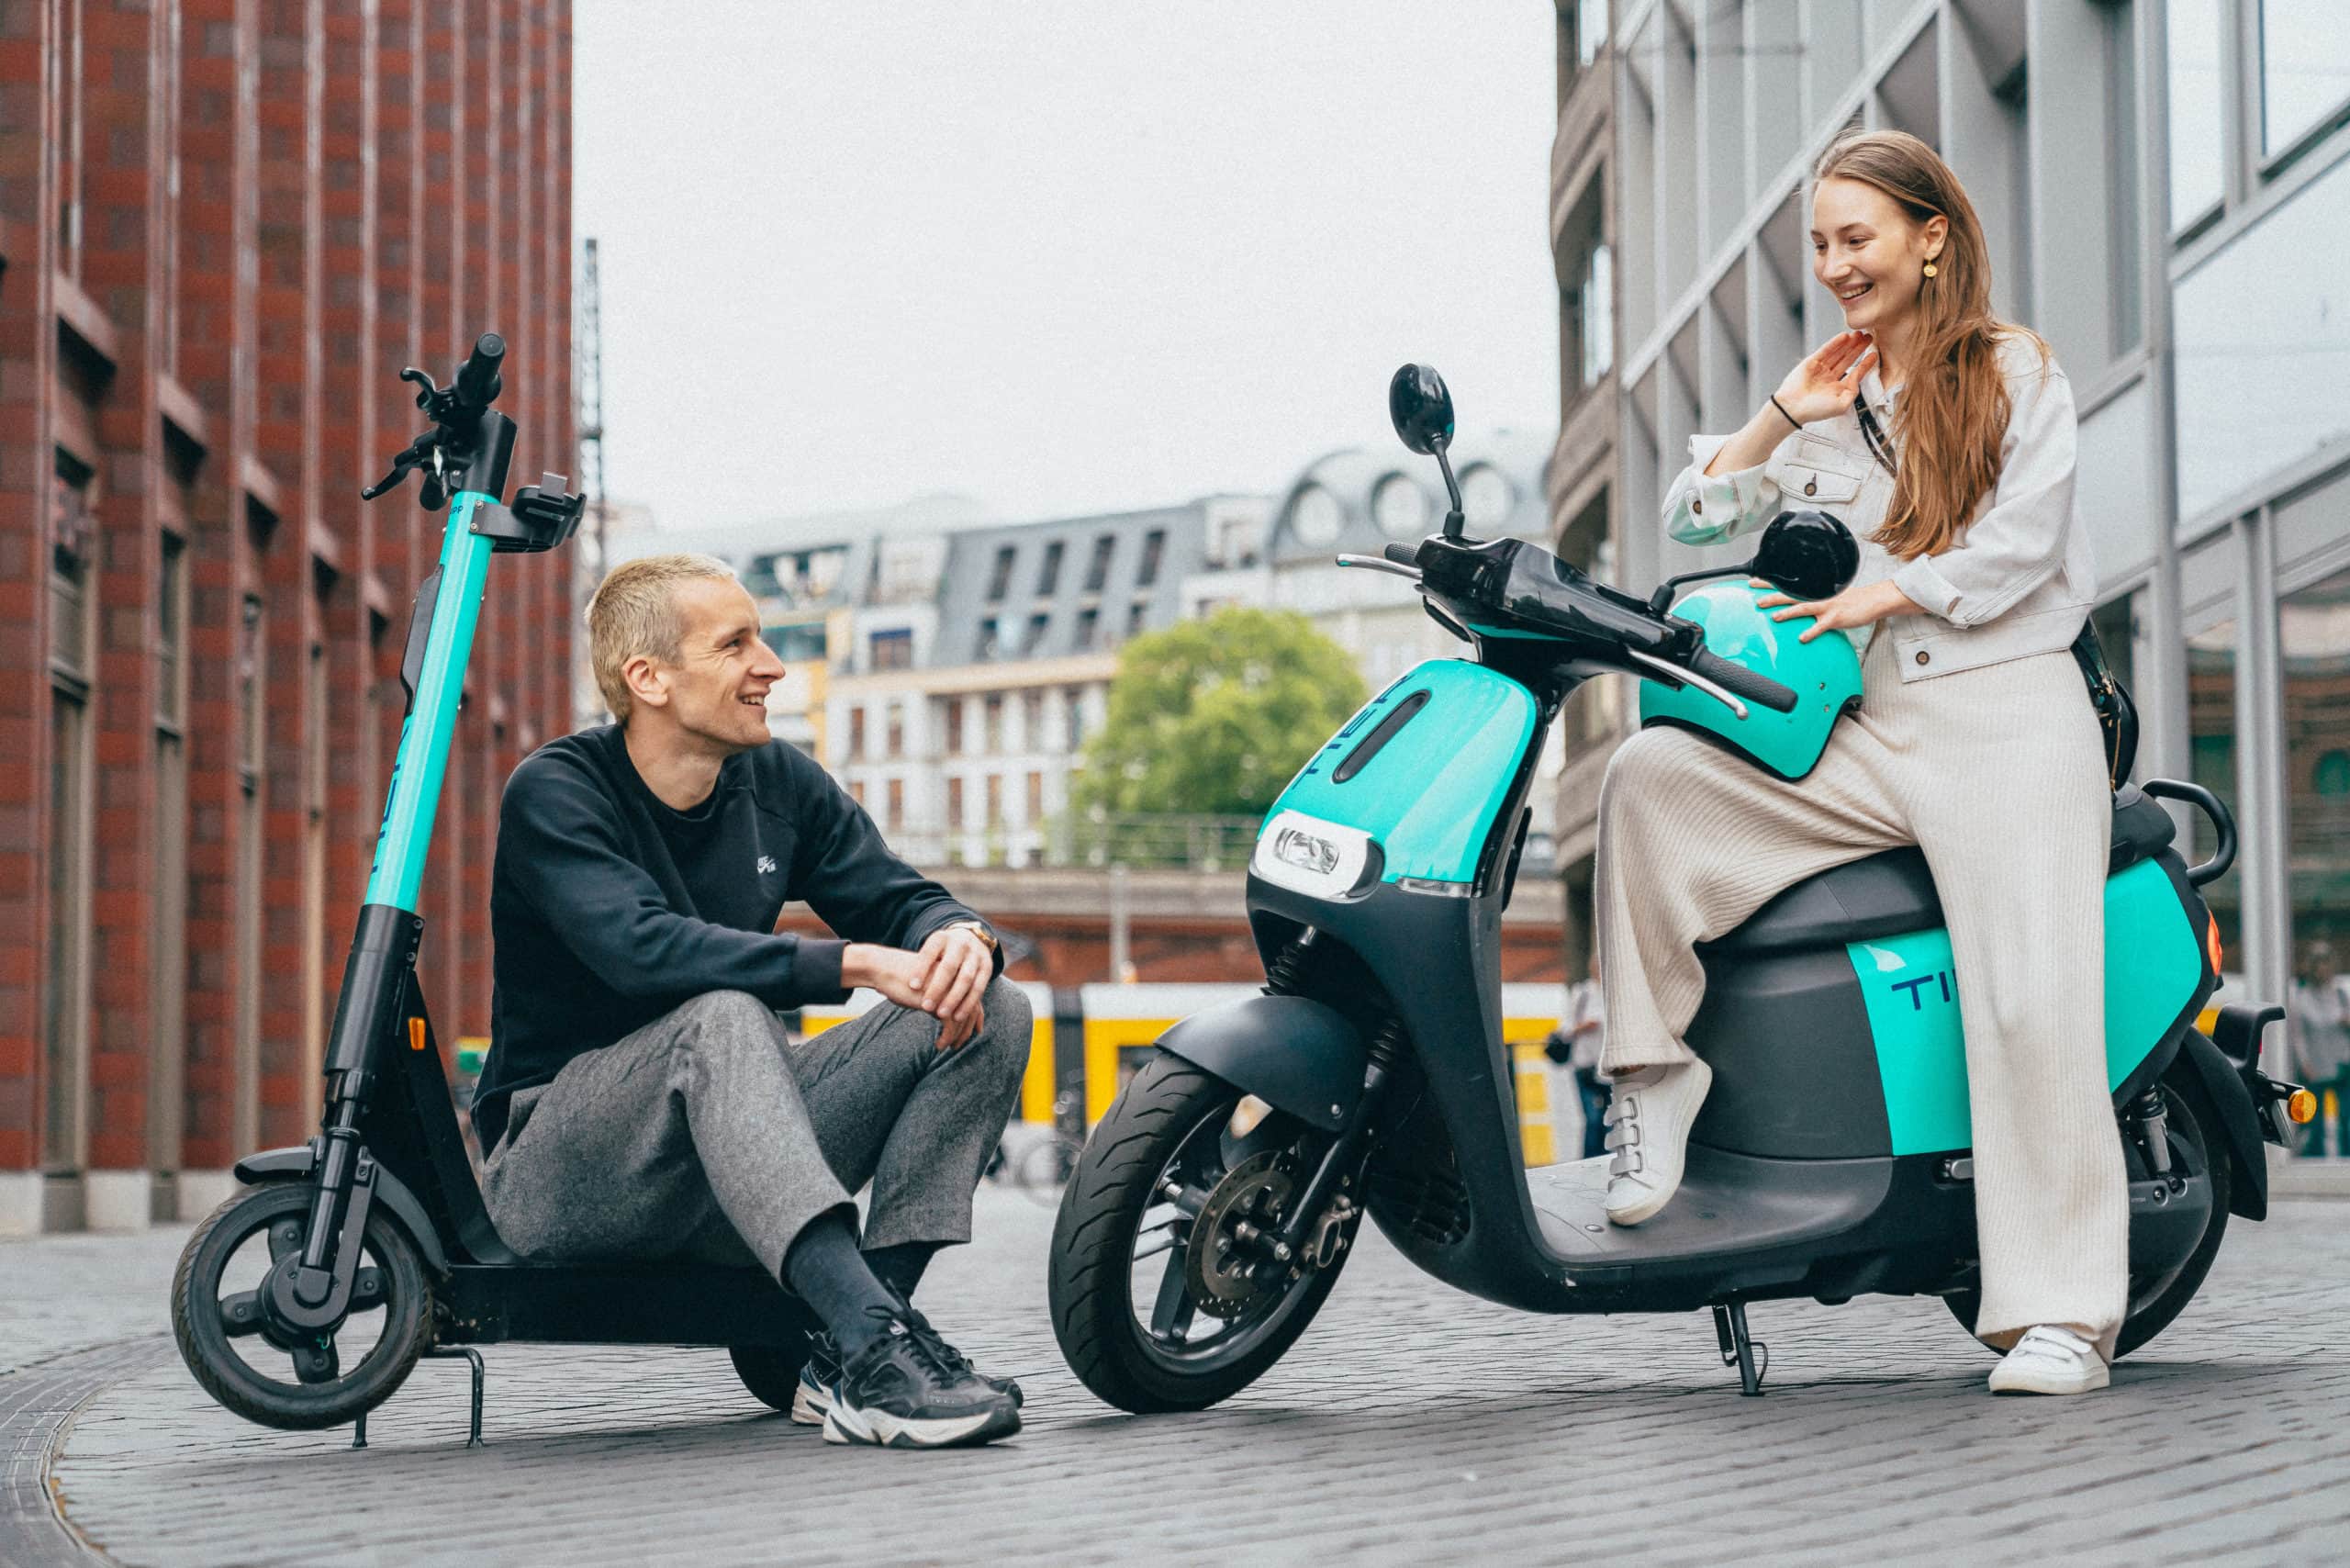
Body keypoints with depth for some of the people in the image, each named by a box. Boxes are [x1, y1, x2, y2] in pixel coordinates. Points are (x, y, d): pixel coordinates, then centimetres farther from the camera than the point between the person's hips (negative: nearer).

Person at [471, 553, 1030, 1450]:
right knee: (721, 1017, -37)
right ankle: (873, 1351, -49)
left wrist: (963, 938, -24)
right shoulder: (554, 794, -13)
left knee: (989, 1012, -11)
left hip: (734, 1165, 6)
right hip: (563, 1169, -6)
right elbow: (644, 949, -30)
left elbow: (904, 902, 1)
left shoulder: (779, 784, 6)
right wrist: (857, 964, -36)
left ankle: (847, 1357, -24)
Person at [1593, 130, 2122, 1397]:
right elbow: (1693, 520, 14)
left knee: (2032, 1005, -20)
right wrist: (1786, 416, 4)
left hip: (2008, 720, -5)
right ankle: (1656, 1071, -15)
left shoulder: (2016, 371, 8)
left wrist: (1885, 591, -12)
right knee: (1650, 778, -19)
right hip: (1867, 736, 5)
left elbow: (2024, 541, -5)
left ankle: (2063, 1312, -19)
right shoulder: (1833, 399, 20)